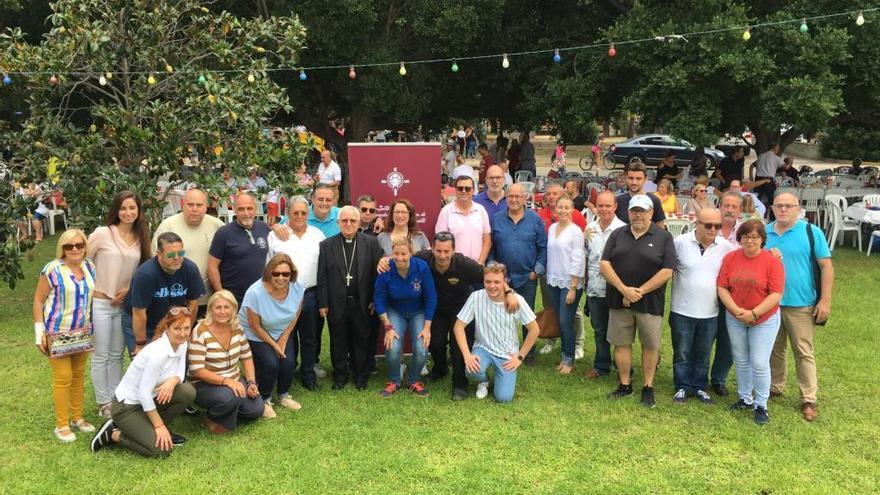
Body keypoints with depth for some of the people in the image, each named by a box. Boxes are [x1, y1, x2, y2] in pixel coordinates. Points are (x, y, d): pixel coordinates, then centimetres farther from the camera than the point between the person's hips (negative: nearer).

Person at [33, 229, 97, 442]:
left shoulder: (90, 268, 3)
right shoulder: (52, 270, -14)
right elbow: (38, 300, -9)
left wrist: (92, 326, 13)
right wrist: (39, 331, -11)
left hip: (82, 332, 5)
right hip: (58, 333, -5)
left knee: (79, 375, 13)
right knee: (63, 377, -1)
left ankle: (77, 418, 27)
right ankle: (62, 425, 11)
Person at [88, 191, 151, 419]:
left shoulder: (140, 237, 4)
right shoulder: (102, 233, -11)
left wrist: (129, 289, -2)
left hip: (124, 304, 5)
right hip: (99, 303, -4)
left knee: (116, 355, 14)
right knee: (101, 356, 5)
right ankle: (104, 404, 16)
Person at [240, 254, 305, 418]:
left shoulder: (297, 288, -18)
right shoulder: (255, 292, -30)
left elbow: (295, 316, -1)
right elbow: (255, 326, -19)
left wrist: (283, 339, -4)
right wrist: (274, 345, -12)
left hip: (282, 332, 4)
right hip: (255, 335, -4)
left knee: (289, 362, -13)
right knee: (270, 364, -21)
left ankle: (284, 396, 17)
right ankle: (264, 400, 7)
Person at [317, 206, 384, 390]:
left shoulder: (371, 243, -2)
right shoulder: (327, 245, 0)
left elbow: (377, 273, -2)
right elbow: (322, 277, 0)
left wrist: (375, 300, -5)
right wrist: (322, 304, -3)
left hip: (362, 304, 0)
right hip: (336, 304, 0)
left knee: (361, 341, 11)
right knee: (338, 342, 11)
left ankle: (361, 376, 26)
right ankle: (340, 376, 26)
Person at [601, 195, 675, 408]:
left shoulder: (663, 237, -2)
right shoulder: (617, 235, 7)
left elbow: (666, 271, -9)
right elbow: (604, 264, -1)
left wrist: (639, 292, -14)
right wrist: (623, 289, -13)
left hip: (650, 301, -2)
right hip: (619, 300, 3)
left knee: (650, 344, 6)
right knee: (621, 343, 8)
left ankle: (648, 387, 21)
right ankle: (625, 385, 23)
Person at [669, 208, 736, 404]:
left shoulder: (726, 247, -2)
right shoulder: (680, 242, -10)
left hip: (710, 313, 2)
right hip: (682, 311, -2)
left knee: (703, 355, 16)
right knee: (682, 353, 10)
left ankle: (700, 387, 31)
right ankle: (683, 387, 25)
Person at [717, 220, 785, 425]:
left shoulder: (772, 261, -12)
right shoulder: (730, 258, -2)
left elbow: (776, 294, -15)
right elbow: (722, 288, -4)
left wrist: (754, 313, -19)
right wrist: (736, 310, -16)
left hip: (764, 320, -3)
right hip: (735, 319, 4)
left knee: (759, 363, -3)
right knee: (741, 361, 14)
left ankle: (761, 405, 13)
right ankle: (745, 398, 31)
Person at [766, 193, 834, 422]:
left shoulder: (812, 232, -6)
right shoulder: (763, 232, 3)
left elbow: (826, 266, -5)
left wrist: (825, 300, -9)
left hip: (801, 305, -3)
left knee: (804, 353, 3)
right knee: (773, 350, 16)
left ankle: (809, 400, 13)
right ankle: (775, 388, 32)